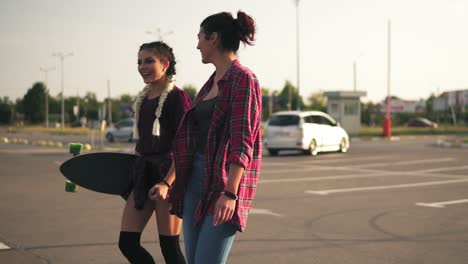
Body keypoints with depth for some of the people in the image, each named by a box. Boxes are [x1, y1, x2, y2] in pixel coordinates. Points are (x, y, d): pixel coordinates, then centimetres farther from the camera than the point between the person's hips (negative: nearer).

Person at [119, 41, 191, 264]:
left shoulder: (176, 97, -9)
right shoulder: (143, 98, 14)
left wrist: (168, 181, -22)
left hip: (168, 173, -8)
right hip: (143, 173, 8)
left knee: (169, 246, 0)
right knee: (127, 243, 5)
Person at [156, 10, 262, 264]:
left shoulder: (243, 79, -10)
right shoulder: (212, 82, 16)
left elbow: (242, 142, -18)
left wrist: (230, 193, -25)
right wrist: (168, 181, 23)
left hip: (226, 181, -8)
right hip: (196, 178, 8)